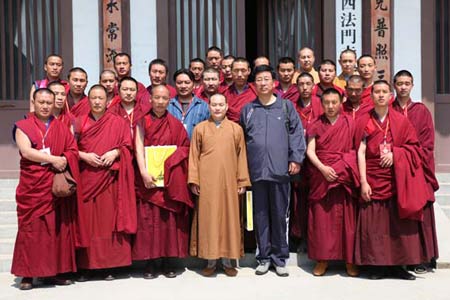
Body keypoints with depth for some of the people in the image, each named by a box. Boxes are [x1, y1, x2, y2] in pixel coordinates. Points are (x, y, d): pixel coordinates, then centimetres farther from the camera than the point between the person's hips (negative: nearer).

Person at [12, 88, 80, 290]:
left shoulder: (62, 128, 15)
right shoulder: (23, 127, 5)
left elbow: (73, 150, 6)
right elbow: (26, 151, -10)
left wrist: (64, 161, -14)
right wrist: (53, 159, -14)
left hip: (58, 186, 3)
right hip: (32, 186, -3)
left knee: (58, 228, 3)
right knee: (31, 228, -2)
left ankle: (56, 271, 10)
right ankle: (28, 274, 4)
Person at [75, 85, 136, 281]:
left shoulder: (118, 122, 7)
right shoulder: (79, 122, 9)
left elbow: (127, 146, 6)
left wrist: (115, 152, -12)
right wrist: (84, 156, -10)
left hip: (110, 178, -1)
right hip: (85, 178, 1)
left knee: (108, 219, -1)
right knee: (86, 220, 0)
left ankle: (108, 265, 7)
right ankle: (85, 266, 8)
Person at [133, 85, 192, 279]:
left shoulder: (176, 124, 10)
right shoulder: (143, 122, 6)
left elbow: (183, 149, 7)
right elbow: (139, 147, -5)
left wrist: (168, 163, -10)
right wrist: (144, 172, -18)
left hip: (171, 180, 1)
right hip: (148, 177, -1)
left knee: (170, 219, 0)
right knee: (148, 218, -4)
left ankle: (169, 261, 8)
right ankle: (150, 262, 4)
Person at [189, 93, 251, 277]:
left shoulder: (236, 129, 7)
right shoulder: (200, 128, 6)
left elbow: (241, 156, 6)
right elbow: (194, 156, 5)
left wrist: (242, 181, 1)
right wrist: (194, 181, -3)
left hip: (229, 182, 1)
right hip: (207, 182, 0)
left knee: (229, 218, 4)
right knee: (208, 218, 2)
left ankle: (227, 260, 15)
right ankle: (210, 261, 12)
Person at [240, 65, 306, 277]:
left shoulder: (286, 106, 8)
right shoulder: (247, 110, 13)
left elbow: (296, 133, 4)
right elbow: (241, 139, 14)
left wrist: (295, 158, -5)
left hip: (280, 169, -1)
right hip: (256, 170, 2)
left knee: (279, 215, 4)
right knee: (260, 215, 6)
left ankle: (280, 258, 15)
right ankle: (264, 257, 17)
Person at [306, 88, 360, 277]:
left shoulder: (349, 123, 6)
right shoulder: (316, 125, 9)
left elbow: (356, 150, 2)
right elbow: (310, 151, 1)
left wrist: (338, 169, -12)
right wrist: (323, 168, -15)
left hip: (344, 177, -1)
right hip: (320, 177, 1)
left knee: (347, 217, 0)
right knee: (321, 217, 1)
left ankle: (349, 259, 11)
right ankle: (322, 259, 10)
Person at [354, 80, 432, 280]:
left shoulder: (401, 121, 7)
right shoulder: (364, 122, 4)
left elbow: (413, 146, 6)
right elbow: (361, 153, -1)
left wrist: (395, 153, -12)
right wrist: (363, 182, -9)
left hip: (397, 180, 1)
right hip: (373, 180, -1)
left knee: (398, 223, 0)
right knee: (374, 224, -1)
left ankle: (397, 264, 10)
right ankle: (377, 265, 8)